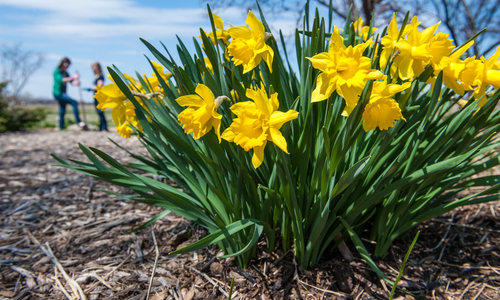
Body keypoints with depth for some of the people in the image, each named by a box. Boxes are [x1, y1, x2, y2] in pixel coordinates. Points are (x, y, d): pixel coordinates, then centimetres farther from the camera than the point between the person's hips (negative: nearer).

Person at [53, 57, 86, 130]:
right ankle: (79, 122, -25)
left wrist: (76, 83, -15)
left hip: (63, 93, 9)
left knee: (62, 111, 10)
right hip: (58, 93, -8)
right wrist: (73, 77, -34)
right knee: (74, 103, -23)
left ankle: (61, 127, 17)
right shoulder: (57, 71, -9)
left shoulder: (65, 73, 13)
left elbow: (71, 82, 8)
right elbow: (61, 79, -26)